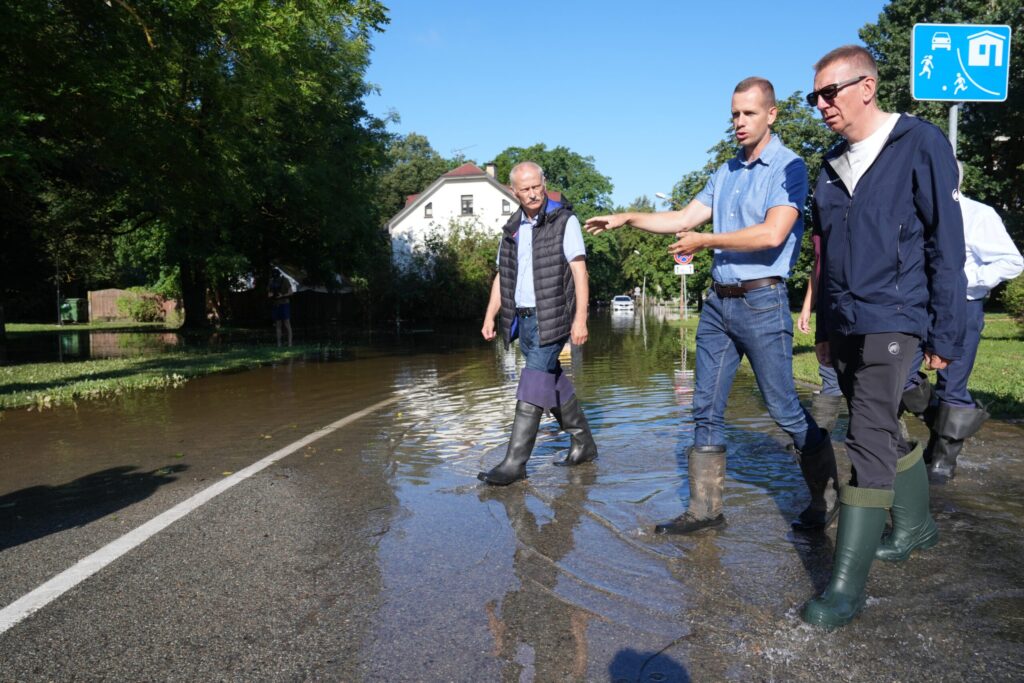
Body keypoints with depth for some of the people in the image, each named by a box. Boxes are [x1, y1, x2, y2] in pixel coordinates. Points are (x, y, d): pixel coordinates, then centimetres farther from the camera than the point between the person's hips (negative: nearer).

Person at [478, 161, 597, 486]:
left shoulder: (564, 221, -4)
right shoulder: (512, 229, 13)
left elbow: (579, 270, -10)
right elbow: (502, 277, 15)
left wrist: (580, 318, -17)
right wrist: (489, 317, 7)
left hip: (552, 318, -6)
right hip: (522, 318, 7)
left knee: (534, 383, -11)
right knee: (552, 381, 13)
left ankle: (515, 462, -8)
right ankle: (584, 443, 28)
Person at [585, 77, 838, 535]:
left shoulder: (788, 168, -7)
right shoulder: (726, 173, 15)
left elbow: (772, 234, -20)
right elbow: (684, 218, 16)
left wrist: (704, 241, -12)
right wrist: (627, 219, 8)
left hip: (762, 302, -7)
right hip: (718, 301, 7)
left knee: (784, 408, 0)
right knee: (706, 408, 7)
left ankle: (825, 496, 22)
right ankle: (705, 507, 16)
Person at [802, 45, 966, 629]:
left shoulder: (920, 145, -5)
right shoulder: (833, 166, 13)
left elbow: (947, 244, -7)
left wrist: (946, 334, -10)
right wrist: (825, 329, 17)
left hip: (892, 321, -7)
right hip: (846, 326, 7)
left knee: (870, 443, -11)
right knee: (886, 433, 18)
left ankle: (847, 586, -7)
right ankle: (916, 527, 38)